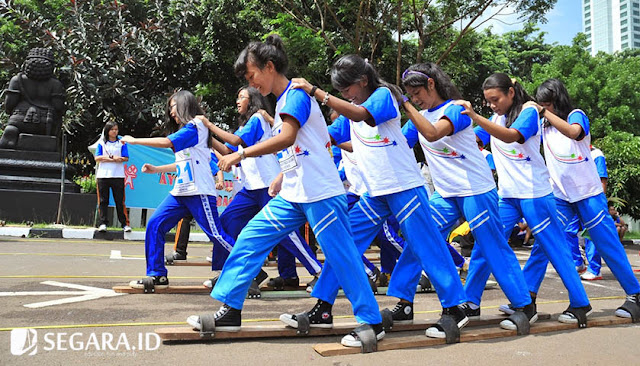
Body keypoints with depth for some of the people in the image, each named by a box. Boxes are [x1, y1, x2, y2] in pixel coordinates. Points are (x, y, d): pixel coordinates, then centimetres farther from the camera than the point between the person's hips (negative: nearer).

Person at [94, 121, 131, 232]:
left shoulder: (122, 142, 8)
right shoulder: (101, 143, 10)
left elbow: (126, 158, -2)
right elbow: (97, 158, 1)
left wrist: (106, 158, -10)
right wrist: (114, 158, -9)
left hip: (118, 176, -1)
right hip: (103, 175, 1)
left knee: (120, 201, -1)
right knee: (103, 201, 3)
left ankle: (125, 223, 2)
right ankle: (103, 223, 8)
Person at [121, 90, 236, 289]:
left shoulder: (195, 126, -7)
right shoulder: (186, 131, 21)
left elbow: (166, 142, -16)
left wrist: (133, 140, -6)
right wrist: (156, 169, 21)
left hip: (199, 192, -9)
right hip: (180, 191, 9)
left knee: (217, 235, -10)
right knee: (154, 225, 0)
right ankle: (157, 275, 6)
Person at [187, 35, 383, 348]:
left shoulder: (296, 94, -11)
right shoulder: (283, 101, 17)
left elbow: (287, 137, -27)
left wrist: (241, 154, -25)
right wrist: (282, 176, 17)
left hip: (320, 193, -9)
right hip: (292, 195, 10)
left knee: (341, 257, -5)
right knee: (250, 239, 5)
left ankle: (371, 322, 9)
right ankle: (229, 310, 11)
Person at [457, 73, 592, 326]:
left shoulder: (528, 112, -8)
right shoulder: (495, 120, 12)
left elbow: (511, 135, -28)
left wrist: (475, 117, -38)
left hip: (534, 193, -6)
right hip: (506, 196, 6)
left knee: (553, 248, 0)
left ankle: (580, 304, 13)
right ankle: (468, 301, 9)